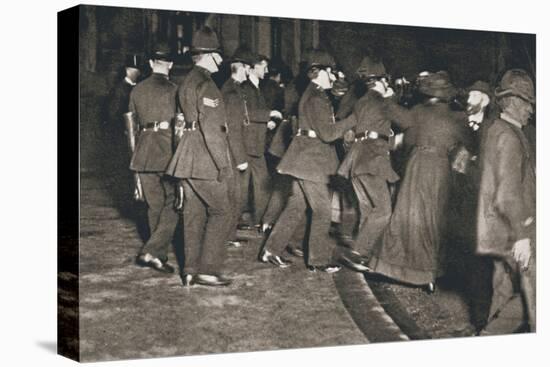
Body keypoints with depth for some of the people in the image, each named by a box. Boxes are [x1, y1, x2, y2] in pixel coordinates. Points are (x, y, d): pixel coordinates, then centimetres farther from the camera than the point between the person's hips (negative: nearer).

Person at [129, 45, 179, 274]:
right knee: (172, 206, 1)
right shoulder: (173, 90, -8)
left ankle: (159, 255, 23)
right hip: (168, 153, -5)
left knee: (154, 206, 15)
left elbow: (133, 121, 14)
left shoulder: (137, 90, 8)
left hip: (144, 154, 5)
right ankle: (151, 252, -11)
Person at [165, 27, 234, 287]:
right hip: (206, 161, -9)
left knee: (194, 214, 11)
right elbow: (211, 129, -19)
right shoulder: (205, 84, -15)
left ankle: (191, 270, 15)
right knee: (221, 212, -1)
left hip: (188, 159, 9)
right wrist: (223, 163, -17)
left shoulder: (187, 82, 15)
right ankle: (208, 270, -1)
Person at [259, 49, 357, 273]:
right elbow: (327, 133, -21)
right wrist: (353, 120, -16)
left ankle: (272, 250, 17)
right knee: (322, 210, -2)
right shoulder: (316, 99, -17)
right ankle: (319, 260, 5)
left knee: (296, 207, 13)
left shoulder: (312, 95, 15)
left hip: (305, 160, 10)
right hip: (311, 161, -10)